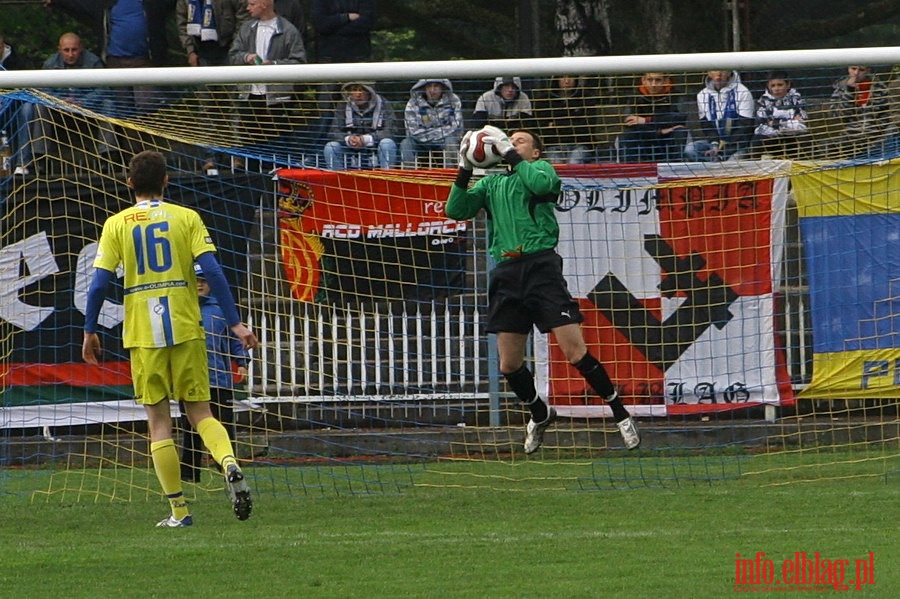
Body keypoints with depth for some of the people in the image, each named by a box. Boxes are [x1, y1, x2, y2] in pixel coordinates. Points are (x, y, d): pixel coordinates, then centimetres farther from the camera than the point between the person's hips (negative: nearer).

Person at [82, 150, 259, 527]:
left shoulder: (116, 225, 2)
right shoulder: (186, 218, 3)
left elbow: (99, 282, -2)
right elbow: (212, 272, -6)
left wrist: (89, 331, 9)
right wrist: (235, 323, -4)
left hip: (143, 335, -1)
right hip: (186, 329, 1)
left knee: (158, 421, 5)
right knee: (200, 412, 9)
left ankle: (178, 510, 2)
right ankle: (229, 464, -21)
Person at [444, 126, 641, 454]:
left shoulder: (540, 168, 9)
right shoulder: (491, 183, 21)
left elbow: (544, 184, -15)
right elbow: (455, 210, 9)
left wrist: (510, 154, -10)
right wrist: (464, 170, -2)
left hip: (541, 265, -5)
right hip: (506, 273, 5)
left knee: (576, 353, -12)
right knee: (509, 365, 6)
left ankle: (620, 413, 2)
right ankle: (540, 414, 32)